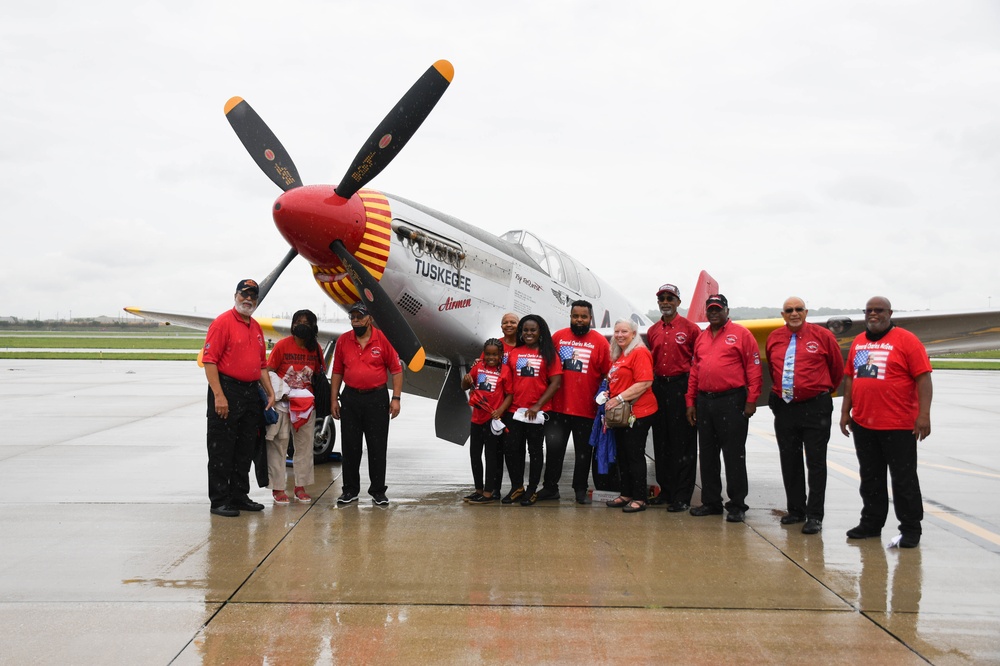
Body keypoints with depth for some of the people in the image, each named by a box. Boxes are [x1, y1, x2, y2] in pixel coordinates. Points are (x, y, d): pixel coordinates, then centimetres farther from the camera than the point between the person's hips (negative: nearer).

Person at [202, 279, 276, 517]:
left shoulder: (256, 327, 17)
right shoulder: (223, 322, -7)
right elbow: (209, 360, -14)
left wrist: (270, 392, 12)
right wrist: (218, 395, -20)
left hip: (251, 393, 8)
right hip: (227, 390, -8)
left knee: (245, 450, 12)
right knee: (222, 450, -2)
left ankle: (240, 496, 22)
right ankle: (219, 501, 4)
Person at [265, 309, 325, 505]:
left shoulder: (316, 349, 5)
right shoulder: (282, 345, -7)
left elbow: (319, 376, 13)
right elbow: (268, 372, -6)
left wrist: (314, 397, 0)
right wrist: (281, 393, -15)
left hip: (306, 403, 4)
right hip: (282, 402, -4)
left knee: (304, 445, 8)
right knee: (278, 444, -1)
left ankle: (300, 487, 18)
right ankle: (277, 488, 5)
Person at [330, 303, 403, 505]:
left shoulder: (383, 339, -4)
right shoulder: (343, 341, 5)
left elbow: (396, 370, -2)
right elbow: (337, 372, 10)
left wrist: (396, 398, -8)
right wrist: (333, 400, 6)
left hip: (377, 398, -3)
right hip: (350, 398, 3)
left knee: (378, 447, 3)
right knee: (350, 446, 8)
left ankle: (378, 490, 13)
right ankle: (350, 490, 20)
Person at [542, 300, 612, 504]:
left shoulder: (600, 342, -1)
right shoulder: (558, 336, 3)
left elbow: (607, 374, 0)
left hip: (586, 408, -1)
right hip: (558, 406, 1)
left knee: (584, 451, 9)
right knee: (554, 448, 7)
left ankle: (581, 490, 20)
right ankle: (550, 487, 18)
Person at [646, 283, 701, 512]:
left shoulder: (690, 328, -2)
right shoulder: (653, 331, 13)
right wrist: (650, 385, 9)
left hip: (681, 387, -6)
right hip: (658, 388, 6)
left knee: (683, 443, -3)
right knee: (661, 443, 10)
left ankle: (682, 497, 2)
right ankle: (666, 491, 20)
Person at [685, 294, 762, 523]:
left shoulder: (741, 334, -2)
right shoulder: (701, 338, 16)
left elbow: (754, 368, -6)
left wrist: (751, 400, -12)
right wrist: (690, 401, 11)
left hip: (732, 401, -6)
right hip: (704, 401, 6)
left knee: (734, 455, -2)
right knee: (707, 455, 11)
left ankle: (737, 506, 6)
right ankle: (711, 502, 21)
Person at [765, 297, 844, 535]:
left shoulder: (822, 336, -4)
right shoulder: (774, 338, 6)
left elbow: (837, 368, 8)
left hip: (815, 408, -4)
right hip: (784, 408, 4)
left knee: (816, 464, 0)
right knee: (789, 462, 11)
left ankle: (814, 515, 5)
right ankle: (795, 510, 23)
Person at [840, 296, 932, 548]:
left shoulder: (906, 340, -8)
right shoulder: (858, 342, 10)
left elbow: (923, 378, -12)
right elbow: (850, 378, 15)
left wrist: (923, 414, -19)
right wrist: (845, 411, 12)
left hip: (899, 425, -6)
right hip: (862, 424, 6)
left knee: (904, 479, 3)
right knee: (870, 477, 15)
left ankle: (910, 529, 12)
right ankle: (871, 523, 26)